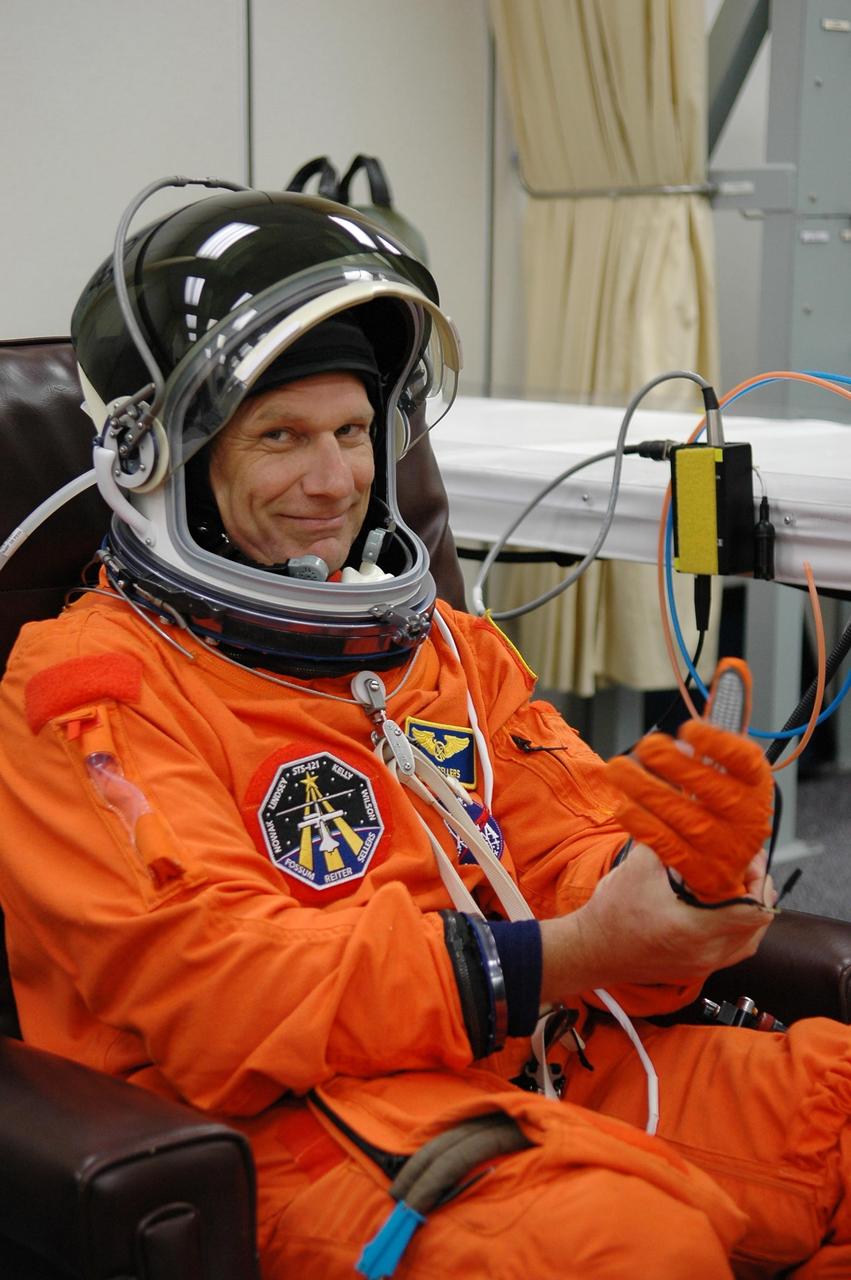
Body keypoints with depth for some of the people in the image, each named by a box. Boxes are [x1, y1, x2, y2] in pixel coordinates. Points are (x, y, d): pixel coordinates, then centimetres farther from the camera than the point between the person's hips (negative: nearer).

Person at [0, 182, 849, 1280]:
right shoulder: (92, 684, -1)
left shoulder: (449, 646, 21)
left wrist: (665, 869, -11)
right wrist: (558, 960, -20)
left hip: (557, 1071, 7)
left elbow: (568, 855, 14)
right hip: (297, 1124, -7)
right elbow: (218, 978, -13)